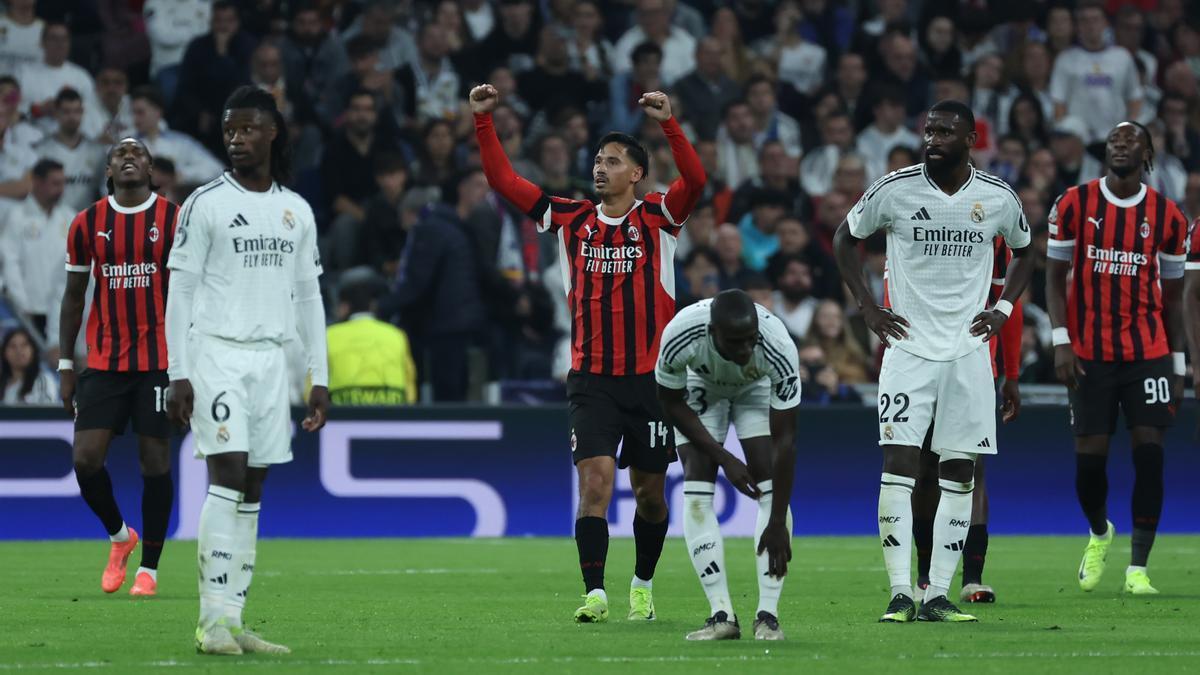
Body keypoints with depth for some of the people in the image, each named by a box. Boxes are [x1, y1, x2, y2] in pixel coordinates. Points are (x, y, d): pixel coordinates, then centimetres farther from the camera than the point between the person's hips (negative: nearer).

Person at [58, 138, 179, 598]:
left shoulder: (175, 220, -1)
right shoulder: (87, 224, 5)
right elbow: (74, 296, 11)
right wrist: (66, 365, 8)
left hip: (159, 362, -2)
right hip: (103, 363, 2)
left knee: (155, 459, -1)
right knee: (86, 458, -7)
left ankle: (149, 567, 9)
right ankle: (119, 535, 20)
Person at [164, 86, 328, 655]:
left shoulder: (296, 211, 12)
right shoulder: (206, 204, -2)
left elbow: (308, 297, 16)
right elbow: (180, 292, -3)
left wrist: (319, 377, 11)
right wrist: (178, 374, -10)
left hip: (270, 357, 5)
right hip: (217, 352, -5)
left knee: (252, 489, 3)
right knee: (227, 475, -14)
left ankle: (233, 620, 5)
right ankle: (213, 621, -17)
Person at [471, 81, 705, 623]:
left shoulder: (656, 218, 0)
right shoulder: (571, 220, 6)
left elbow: (694, 180, -18)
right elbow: (504, 181, 5)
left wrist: (668, 124, -30)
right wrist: (483, 122, -5)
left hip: (651, 376, -1)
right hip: (591, 379, 1)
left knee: (649, 492, 9)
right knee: (595, 481, -14)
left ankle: (643, 587, 29)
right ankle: (595, 594, -17)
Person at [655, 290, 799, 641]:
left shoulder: (778, 348, -40)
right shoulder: (680, 335, -39)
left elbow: (784, 440, -34)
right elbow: (672, 403, -18)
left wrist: (777, 524, -33)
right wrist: (724, 458, -22)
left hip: (757, 388, 0)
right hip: (702, 385, 0)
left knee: (770, 484, -16)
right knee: (696, 486, -15)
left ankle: (768, 615, -15)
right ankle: (722, 616, -15)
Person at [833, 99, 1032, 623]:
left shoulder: (998, 198, 0)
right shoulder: (894, 189, -5)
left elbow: (1023, 252, 20)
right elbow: (845, 238, 11)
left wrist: (1002, 309, 7)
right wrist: (867, 306, 3)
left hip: (968, 349, 2)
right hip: (909, 347, -2)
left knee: (959, 471, 1)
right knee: (900, 463, -11)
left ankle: (938, 595, 6)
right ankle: (900, 593, -11)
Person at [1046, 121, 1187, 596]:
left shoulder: (1166, 217, 4)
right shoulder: (1074, 205, 1)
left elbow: (1173, 297, 9)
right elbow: (1055, 276, 3)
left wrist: (1178, 366, 7)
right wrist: (1062, 343, -8)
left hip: (1149, 352, 0)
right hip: (1090, 355, 0)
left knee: (1149, 451, -10)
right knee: (1089, 457, -1)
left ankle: (1138, 568, -4)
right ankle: (1099, 533, 32)